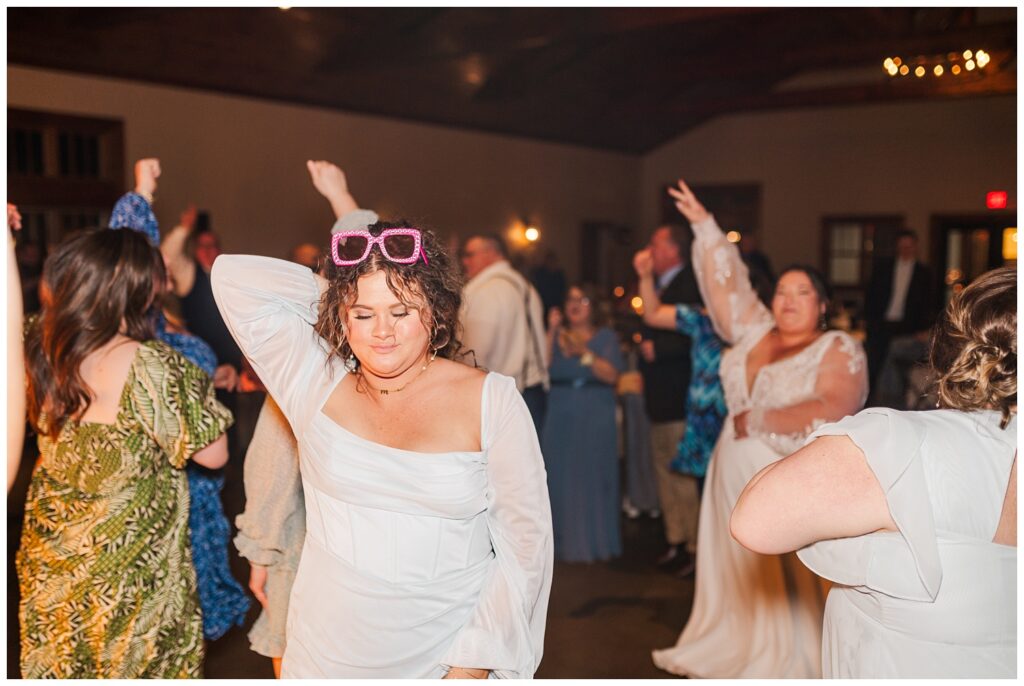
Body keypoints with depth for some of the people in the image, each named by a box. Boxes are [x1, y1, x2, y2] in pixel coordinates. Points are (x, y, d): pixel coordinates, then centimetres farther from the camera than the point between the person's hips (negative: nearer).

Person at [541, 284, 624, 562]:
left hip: (595, 419, -2)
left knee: (593, 476, -3)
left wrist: (584, 352, -15)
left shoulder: (606, 337, 7)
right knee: (560, 479, 0)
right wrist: (551, 332, -7)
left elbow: (612, 375, -6)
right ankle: (564, 542, 9)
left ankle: (596, 542, 6)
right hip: (560, 420, 2)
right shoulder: (557, 335, 13)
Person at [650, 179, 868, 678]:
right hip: (737, 478, 6)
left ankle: (788, 664, 13)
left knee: (788, 584, 1)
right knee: (737, 573, 13)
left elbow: (830, 413, -20)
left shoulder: (839, 350, -7)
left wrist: (757, 421, -15)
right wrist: (704, 226, 10)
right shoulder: (755, 333, 9)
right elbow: (726, 284, 13)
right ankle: (735, 653, 26)